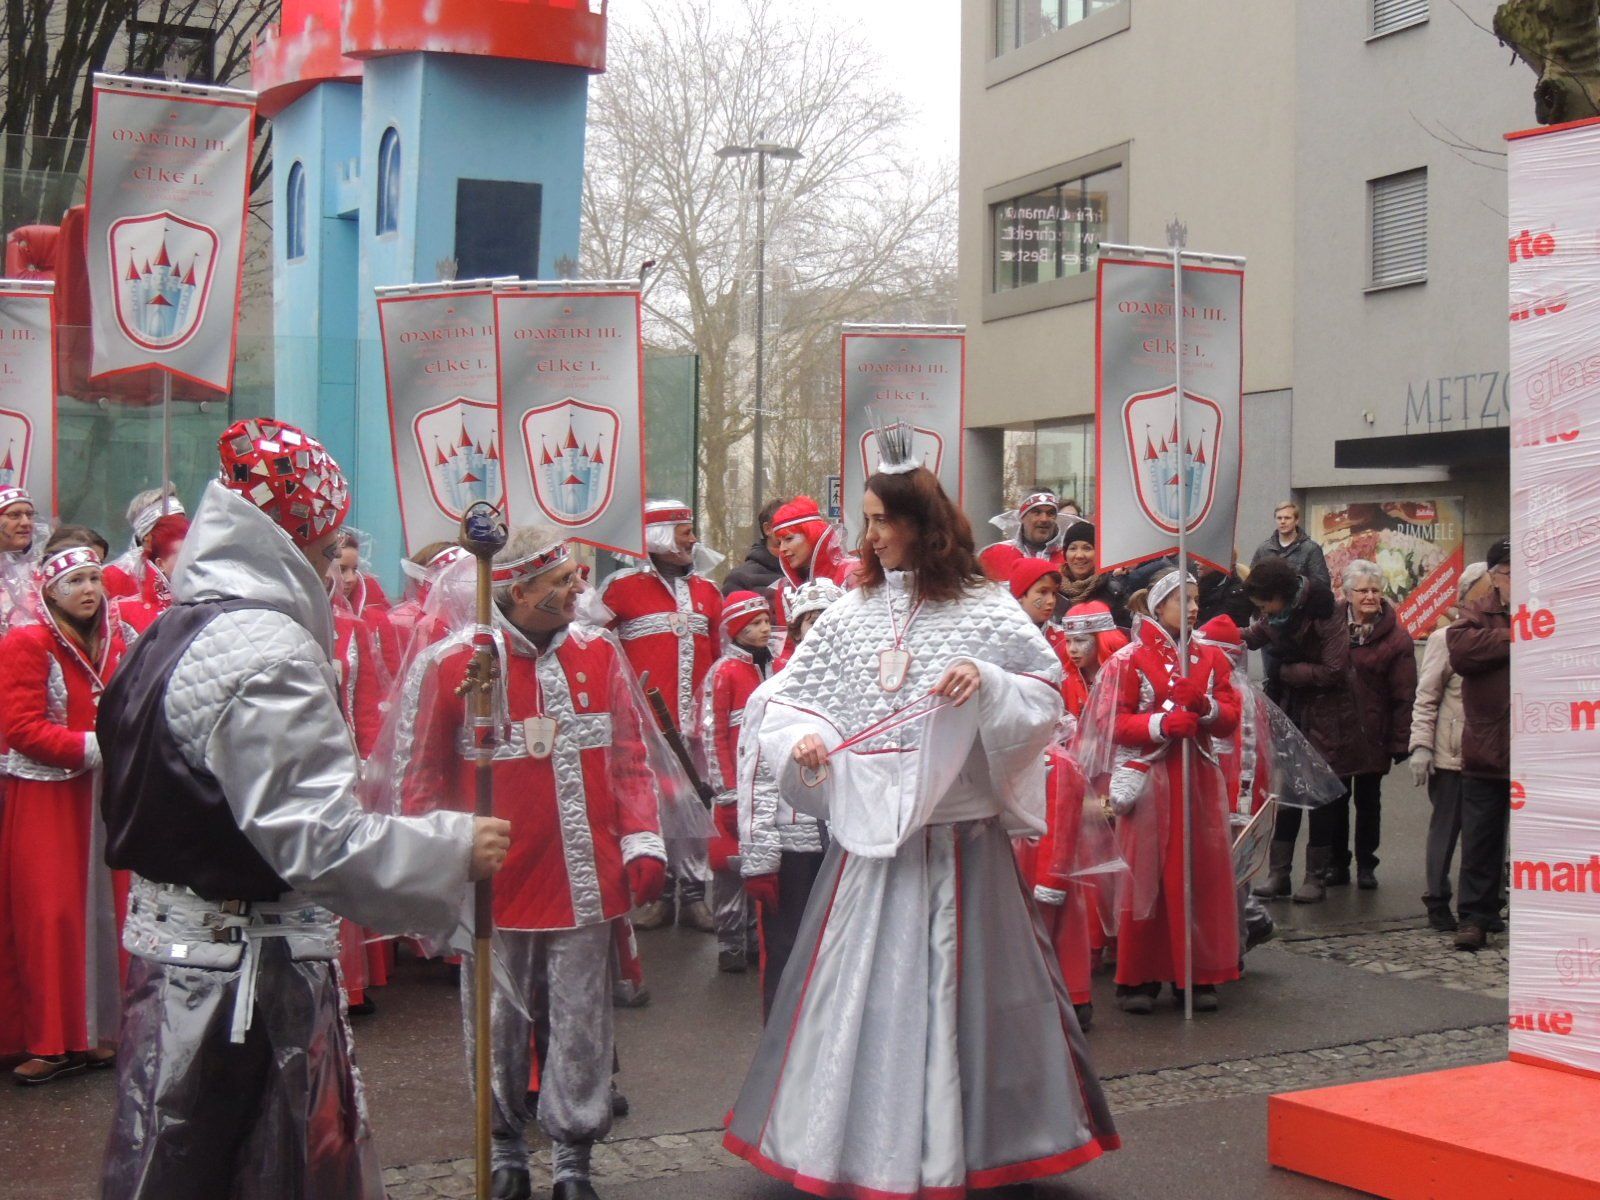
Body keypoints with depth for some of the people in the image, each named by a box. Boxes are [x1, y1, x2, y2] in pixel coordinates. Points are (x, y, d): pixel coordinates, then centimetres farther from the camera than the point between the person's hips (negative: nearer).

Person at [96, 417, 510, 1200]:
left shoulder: (172, 634, 11)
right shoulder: (269, 651, -20)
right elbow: (318, 835, -24)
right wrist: (456, 848, -15)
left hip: (173, 950, 9)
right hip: (248, 971, -9)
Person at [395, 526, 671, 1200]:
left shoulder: (600, 655, 3)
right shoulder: (449, 664, -5)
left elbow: (630, 759, 10)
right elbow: (420, 777, 2)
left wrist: (643, 842, 2)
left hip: (584, 881, 2)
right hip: (492, 884, -2)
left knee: (580, 1025, 8)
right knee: (499, 1026, 11)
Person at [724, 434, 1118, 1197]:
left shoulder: (985, 611, -2)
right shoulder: (852, 613, 7)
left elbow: (1048, 695, -1)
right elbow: (790, 696, 9)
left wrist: (987, 684, -19)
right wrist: (803, 738, -11)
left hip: (955, 836, -3)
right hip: (868, 833, 3)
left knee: (950, 987, 4)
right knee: (859, 988, 8)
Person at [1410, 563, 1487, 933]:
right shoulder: (1446, 638, 0)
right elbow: (1426, 697, -2)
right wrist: (1421, 745, -10)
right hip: (1451, 753, -3)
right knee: (1446, 826, 5)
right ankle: (1438, 902, 13)